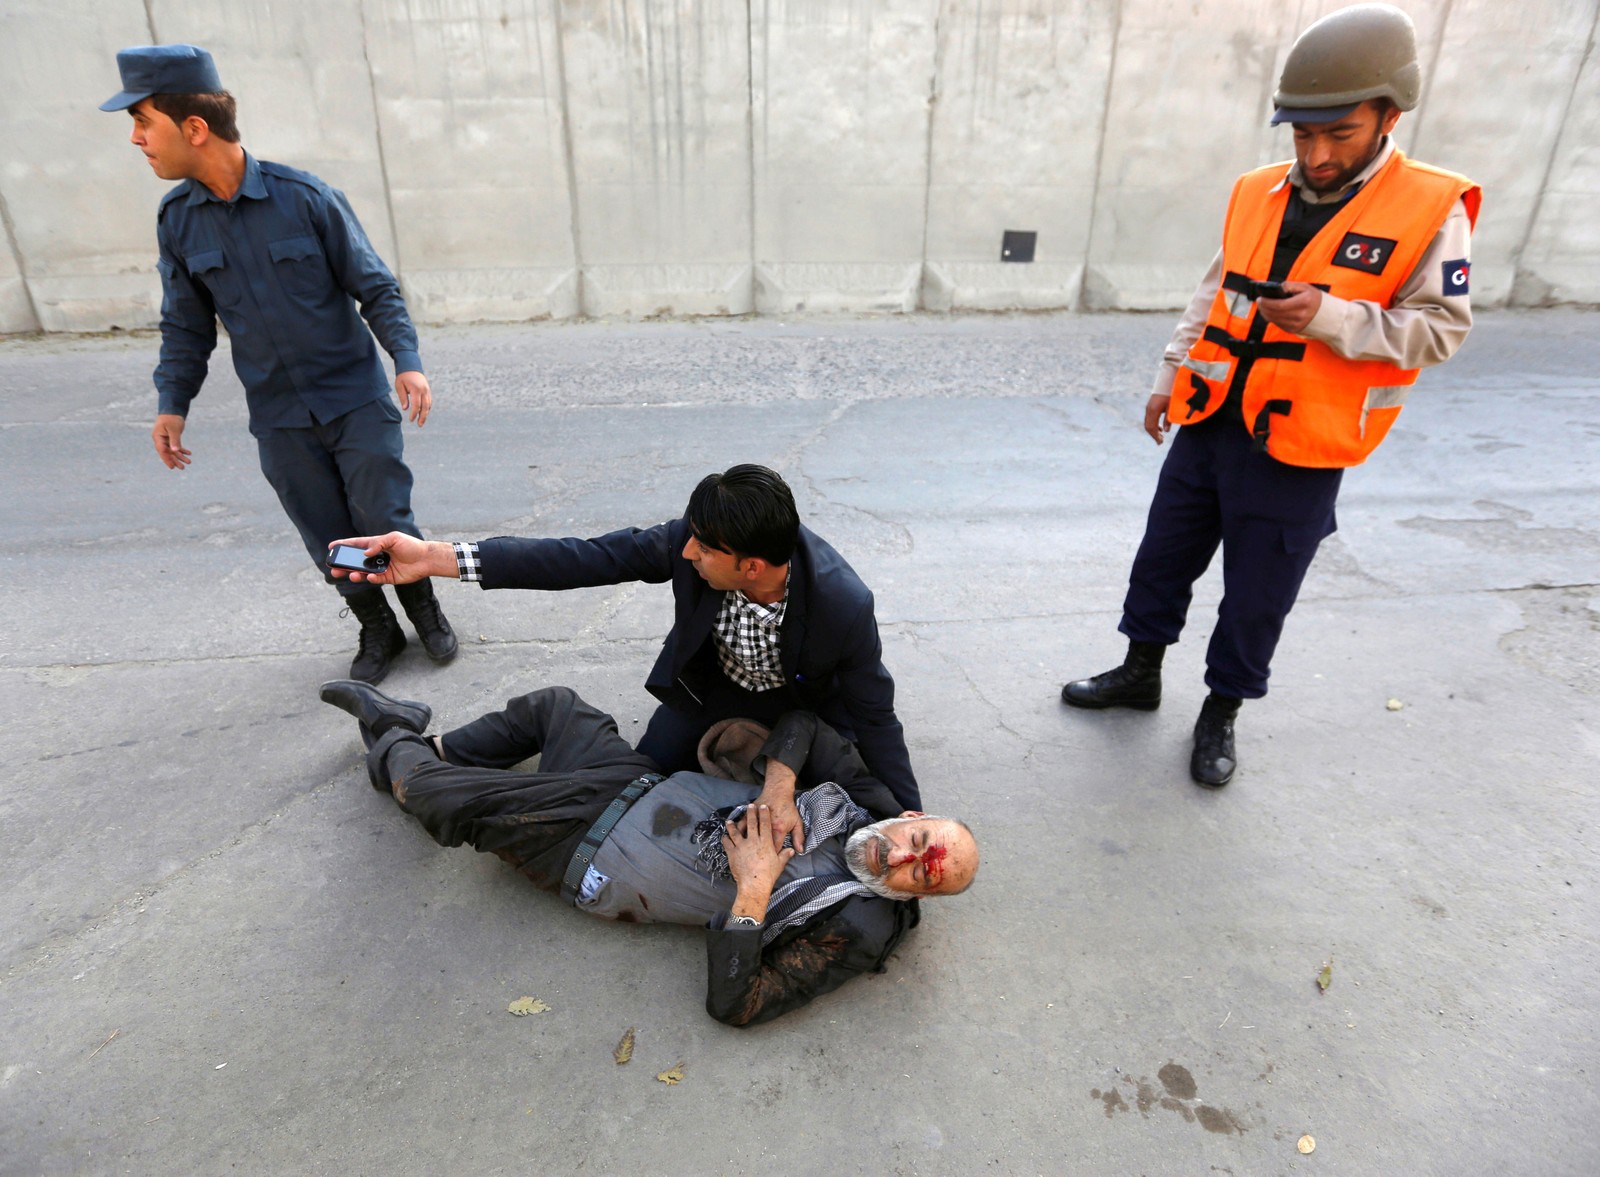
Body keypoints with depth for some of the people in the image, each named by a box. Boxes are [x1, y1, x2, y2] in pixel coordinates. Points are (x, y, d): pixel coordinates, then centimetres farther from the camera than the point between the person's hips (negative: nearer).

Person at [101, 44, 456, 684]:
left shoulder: (306, 198, -10)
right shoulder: (176, 219, 3)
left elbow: (375, 288, -5)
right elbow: (186, 325, 12)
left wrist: (407, 361, -16)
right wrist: (172, 404, 8)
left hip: (356, 400, -3)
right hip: (279, 419, 4)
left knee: (383, 521, -2)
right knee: (328, 538, 7)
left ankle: (424, 609, 24)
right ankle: (376, 629, 27)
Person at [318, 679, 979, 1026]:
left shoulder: (855, 929, -22)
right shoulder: (864, 798, -6)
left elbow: (735, 1005, -25)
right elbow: (800, 724, -1)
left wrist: (752, 893, -30)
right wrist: (779, 785, -17)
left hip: (598, 863, -6)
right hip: (642, 786, 6)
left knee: (441, 795, -6)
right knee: (552, 705, 16)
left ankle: (400, 761, 32)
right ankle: (424, 745, 41)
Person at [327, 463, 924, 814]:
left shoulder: (845, 605, -39)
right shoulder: (691, 542, -33)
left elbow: (874, 716, -25)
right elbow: (584, 558, -31)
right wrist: (437, 558, -36)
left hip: (803, 699, -2)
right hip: (713, 681, 2)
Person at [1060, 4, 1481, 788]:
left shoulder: (1432, 209, -8)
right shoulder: (1257, 193, 5)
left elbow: (1440, 328, -9)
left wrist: (1329, 317, -23)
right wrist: (1170, 375, 13)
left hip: (1298, 449, -4)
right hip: (1208, 424, 5)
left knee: (1256, 596, 6)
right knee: (1163, 557, 14)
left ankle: (1222, 711, 27)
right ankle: (1141, 672, 34)